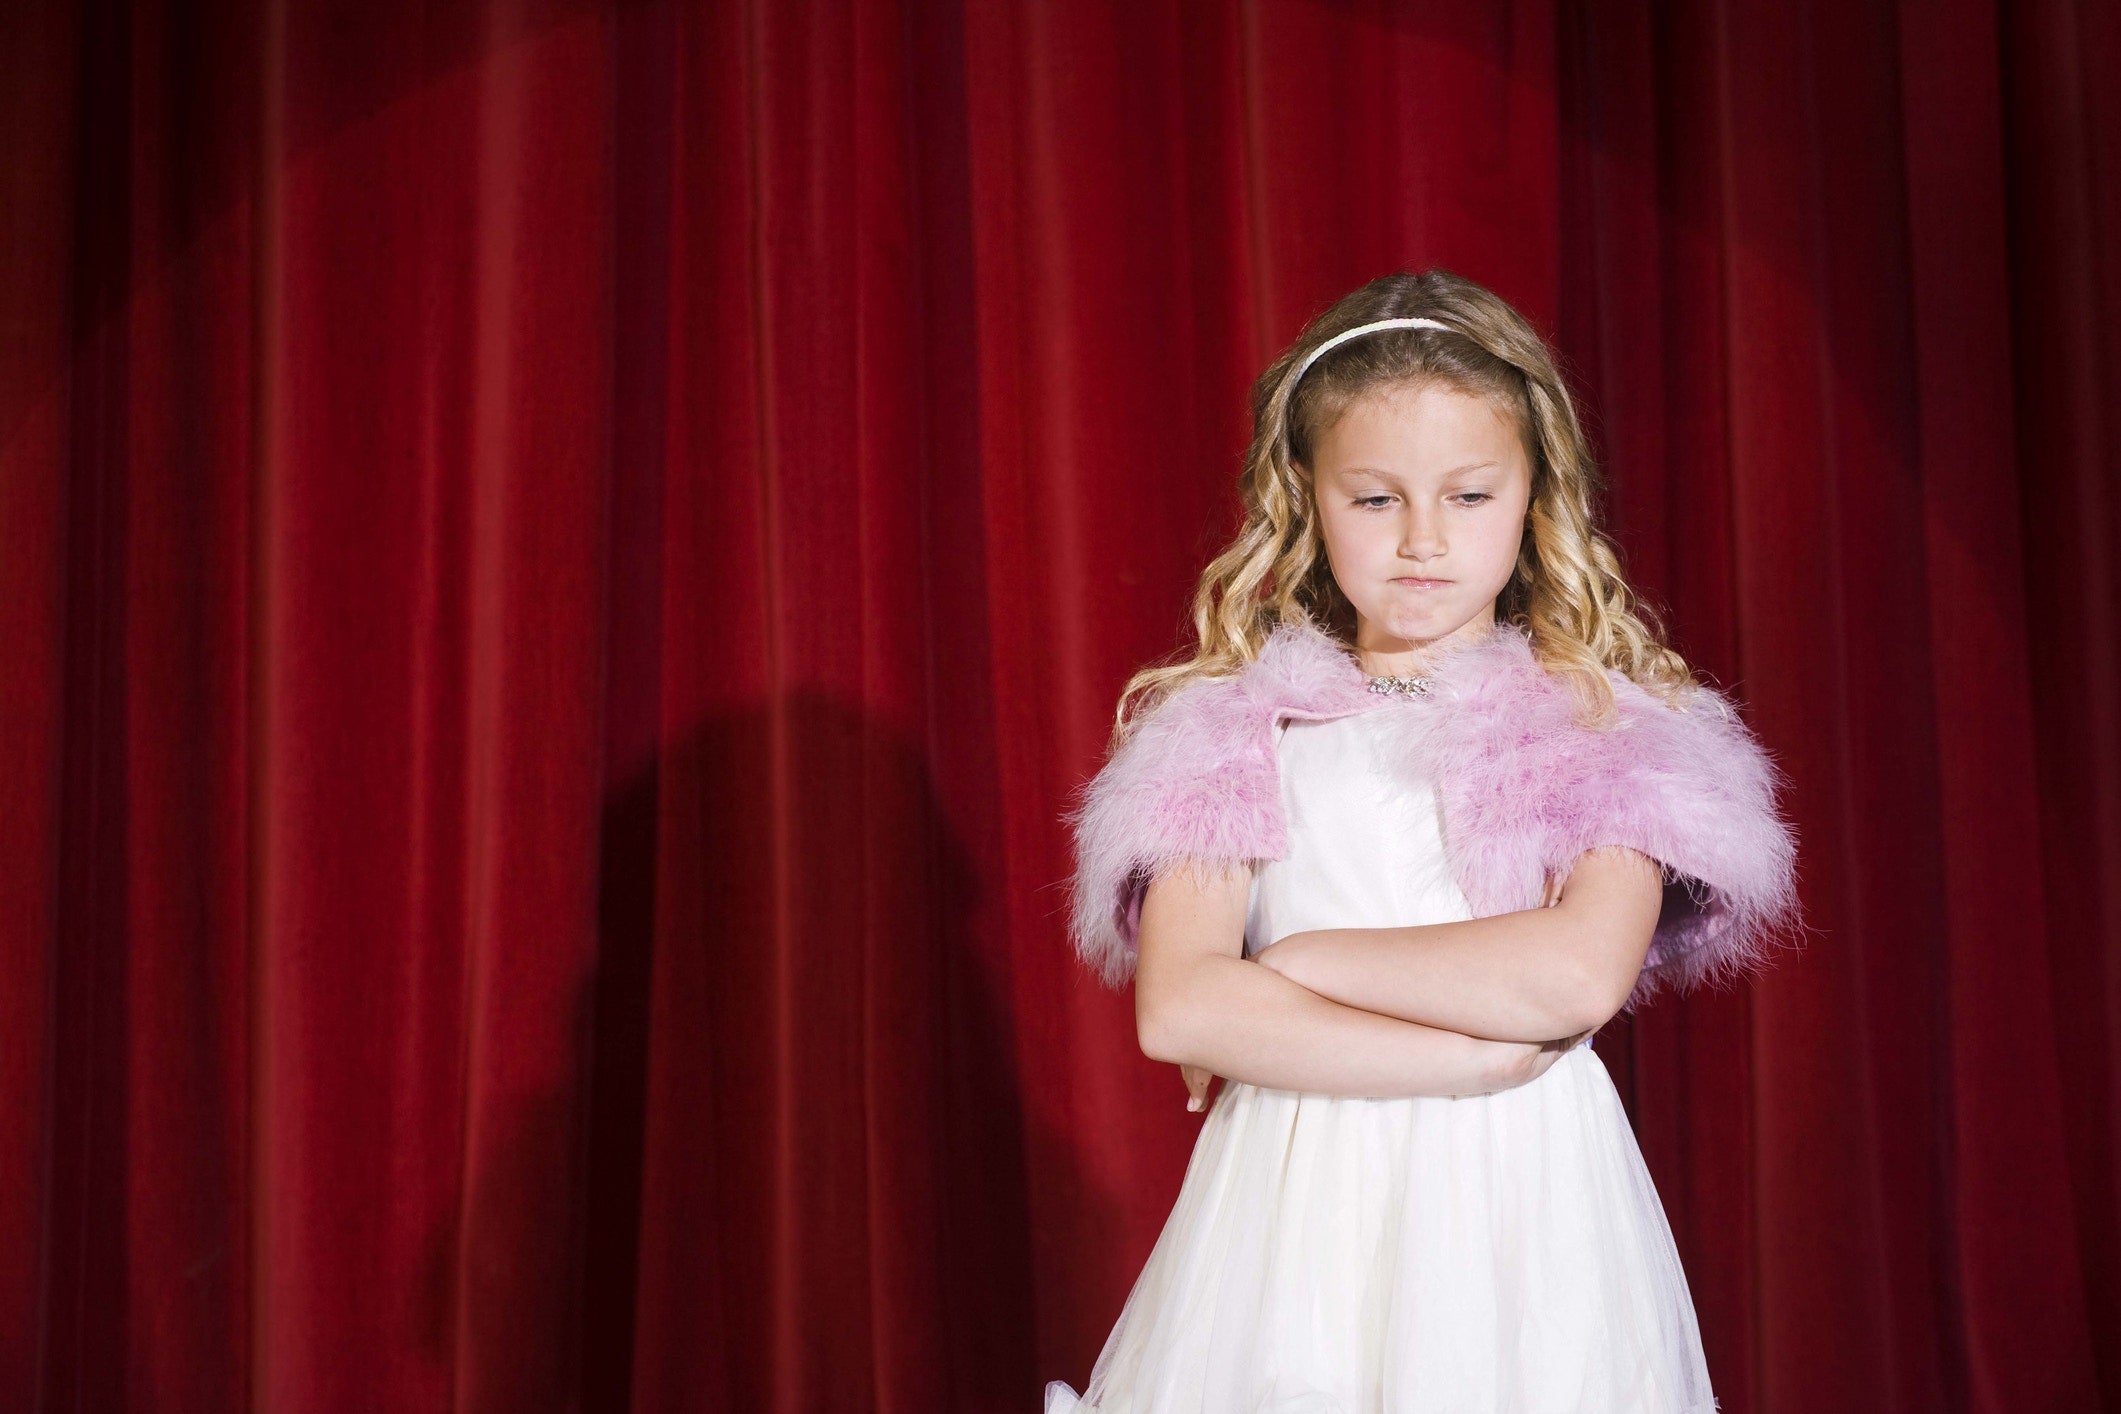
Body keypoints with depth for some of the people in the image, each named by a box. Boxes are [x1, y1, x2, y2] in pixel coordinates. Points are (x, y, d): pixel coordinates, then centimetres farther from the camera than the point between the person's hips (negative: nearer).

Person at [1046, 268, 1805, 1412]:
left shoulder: (1601, 727, 1)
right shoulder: (1236, 727, 2)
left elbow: (1580, 974, -14)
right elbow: (1175, 1010, -9)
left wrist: (1301, 960, -8)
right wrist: (1476, 1056, -12)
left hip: (1521, 1208, 0)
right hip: (1295, 1204, 1)